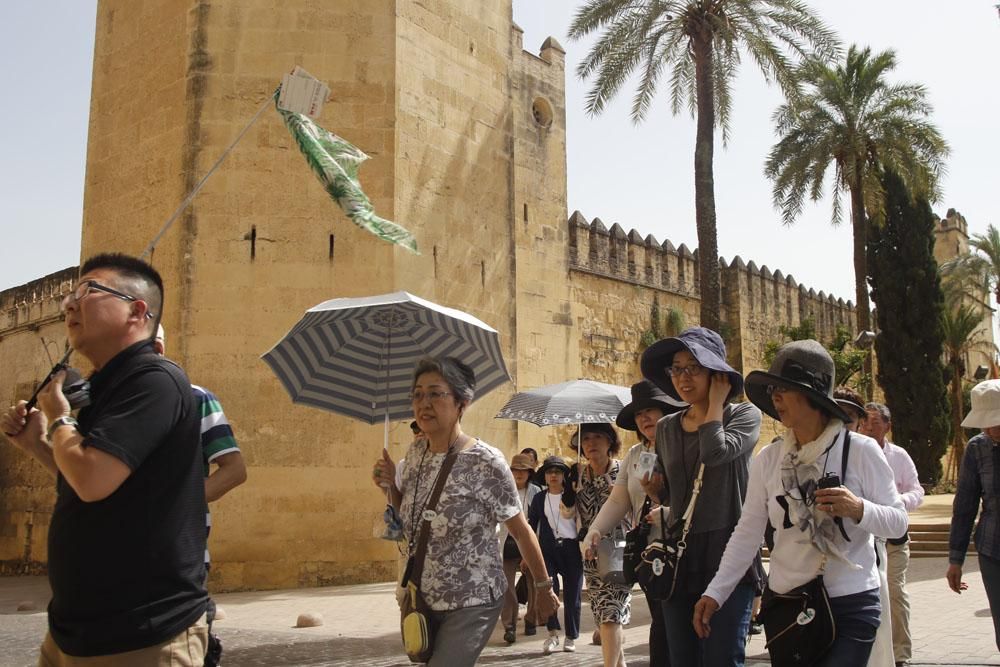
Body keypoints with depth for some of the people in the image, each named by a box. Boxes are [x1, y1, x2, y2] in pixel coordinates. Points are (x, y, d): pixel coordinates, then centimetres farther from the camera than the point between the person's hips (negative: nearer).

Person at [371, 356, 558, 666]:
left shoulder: (486, 463, -20)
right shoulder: (416, 452, -1)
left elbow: (522, 532, -10)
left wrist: (544, 587, -1)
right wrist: (390, 486, -4)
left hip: (473, 602, -6)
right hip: (424, 599, 7)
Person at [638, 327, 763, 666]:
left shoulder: (744, 415, -2)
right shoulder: (666, 427, 11)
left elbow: (714, 452, -24)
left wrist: (716, 402, -10)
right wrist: (655, 488, 0)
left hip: (728, 555, -5)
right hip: (679, 558, 5)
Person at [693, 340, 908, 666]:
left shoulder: (860, 450, -8)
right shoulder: (768, 459, 0)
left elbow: (898, 521, -4)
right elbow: (747, 533, 0)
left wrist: (858, 510, -25)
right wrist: (715, 593, -7)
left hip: (851, 606, -3)